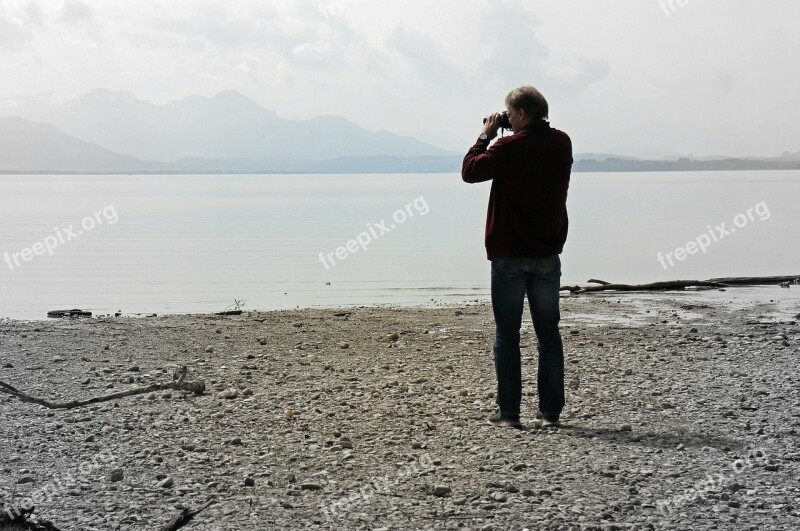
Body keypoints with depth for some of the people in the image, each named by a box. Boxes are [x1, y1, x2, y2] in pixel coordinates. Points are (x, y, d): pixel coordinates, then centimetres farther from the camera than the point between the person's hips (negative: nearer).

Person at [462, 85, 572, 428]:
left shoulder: (509, 148, -14)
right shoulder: (562, 143, 3)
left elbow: (470, 171, -6)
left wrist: (486, 136, 4)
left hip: (509, 254, -5)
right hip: (548, 253, 5)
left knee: (506, 334, 4)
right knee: (549, 333, 10)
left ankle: (509, 412, 4)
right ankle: (550, 411, 11)